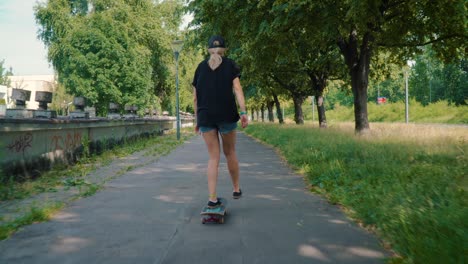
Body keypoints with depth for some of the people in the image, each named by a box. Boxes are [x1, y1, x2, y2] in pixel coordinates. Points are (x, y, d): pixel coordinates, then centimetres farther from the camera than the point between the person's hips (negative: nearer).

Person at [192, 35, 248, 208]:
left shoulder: (201, 67, 13)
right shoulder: (230, 65, 7)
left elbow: (195, 97, 10)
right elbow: (237, 89, -7)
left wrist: (197, 120, 17)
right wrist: (243, 112, -12)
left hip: (205, 117, 1)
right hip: (226, 116, -1)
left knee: (213, 157, 5)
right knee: (230, 153, 16)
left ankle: (212, 198, -3)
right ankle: (236, 189, 29)